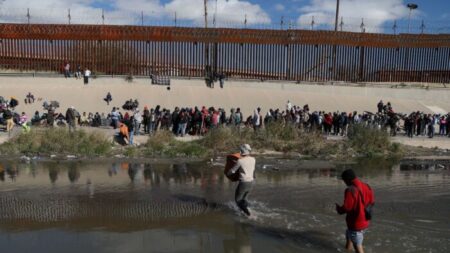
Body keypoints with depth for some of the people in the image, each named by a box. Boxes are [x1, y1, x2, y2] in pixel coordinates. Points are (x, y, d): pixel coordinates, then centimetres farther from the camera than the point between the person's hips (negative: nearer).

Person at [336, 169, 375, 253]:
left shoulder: (351, 190, -25)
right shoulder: (367, 187, -1)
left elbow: (346, 207, -25)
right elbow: (372, 202, 10)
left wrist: (339, 209, -5)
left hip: (356, 223, -8)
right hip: (365, 222, 8)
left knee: (357, 245, 5)